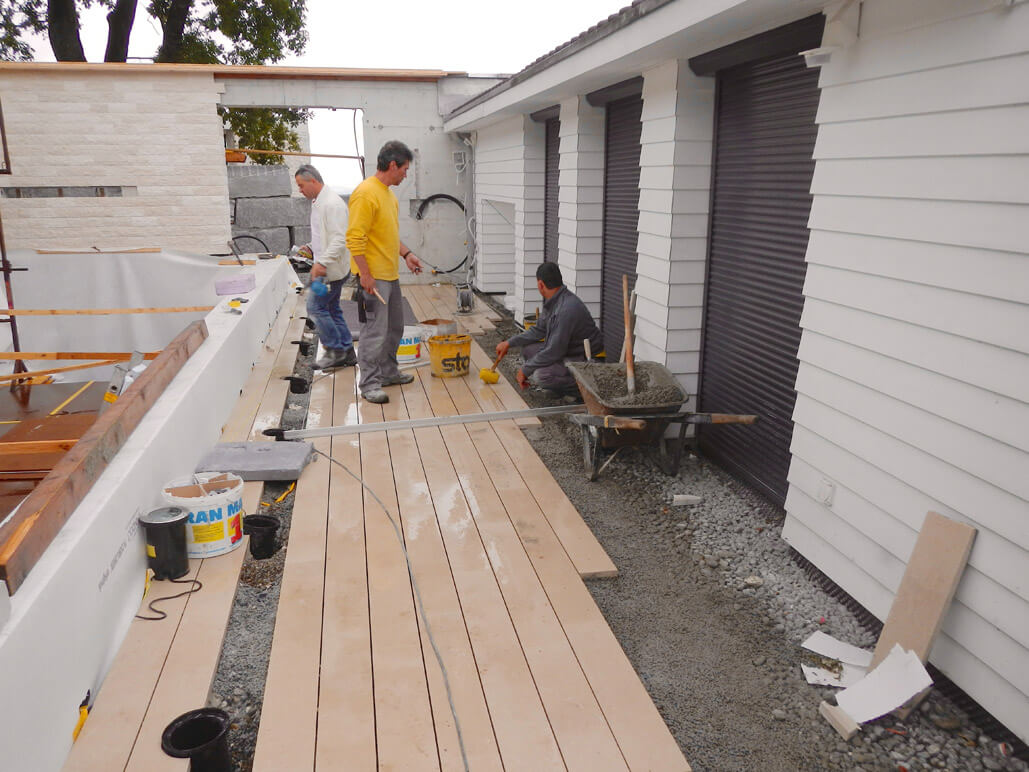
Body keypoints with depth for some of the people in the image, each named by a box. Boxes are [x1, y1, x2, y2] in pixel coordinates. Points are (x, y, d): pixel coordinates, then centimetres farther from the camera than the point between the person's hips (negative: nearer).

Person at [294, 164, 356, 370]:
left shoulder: (332, 204, -17)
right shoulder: (317, 202, 16)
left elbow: (339, 239, -24)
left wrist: (321, 262, -29)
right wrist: (311, 248, 13)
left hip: (332, 269, -10)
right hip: (326, 267, 10)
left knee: (315, 307, -7)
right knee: (331, 309, 12)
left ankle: (335, 350, 2)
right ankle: (347, 352, 18)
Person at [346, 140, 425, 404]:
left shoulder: (388, 193, 13)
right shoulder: (366, 194, -18)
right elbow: (355, 239, -22)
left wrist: (406, 253, 15)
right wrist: (366, 275, -22)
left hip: (391, 274, 10)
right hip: (374, 277, -10)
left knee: (394, 327, 18)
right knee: (375, 332, -4)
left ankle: (388, 372, 32)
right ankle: (369, 383, 5)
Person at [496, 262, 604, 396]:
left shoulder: (567, 310, -30)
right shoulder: (552, 300, 2)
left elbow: (554, 352, -27)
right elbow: (539, 330, 16)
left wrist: (525, 370, -15)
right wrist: (509, 343, 12)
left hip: (585, 360, -10)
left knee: (541, 376, -29)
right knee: (527, 348, 6)